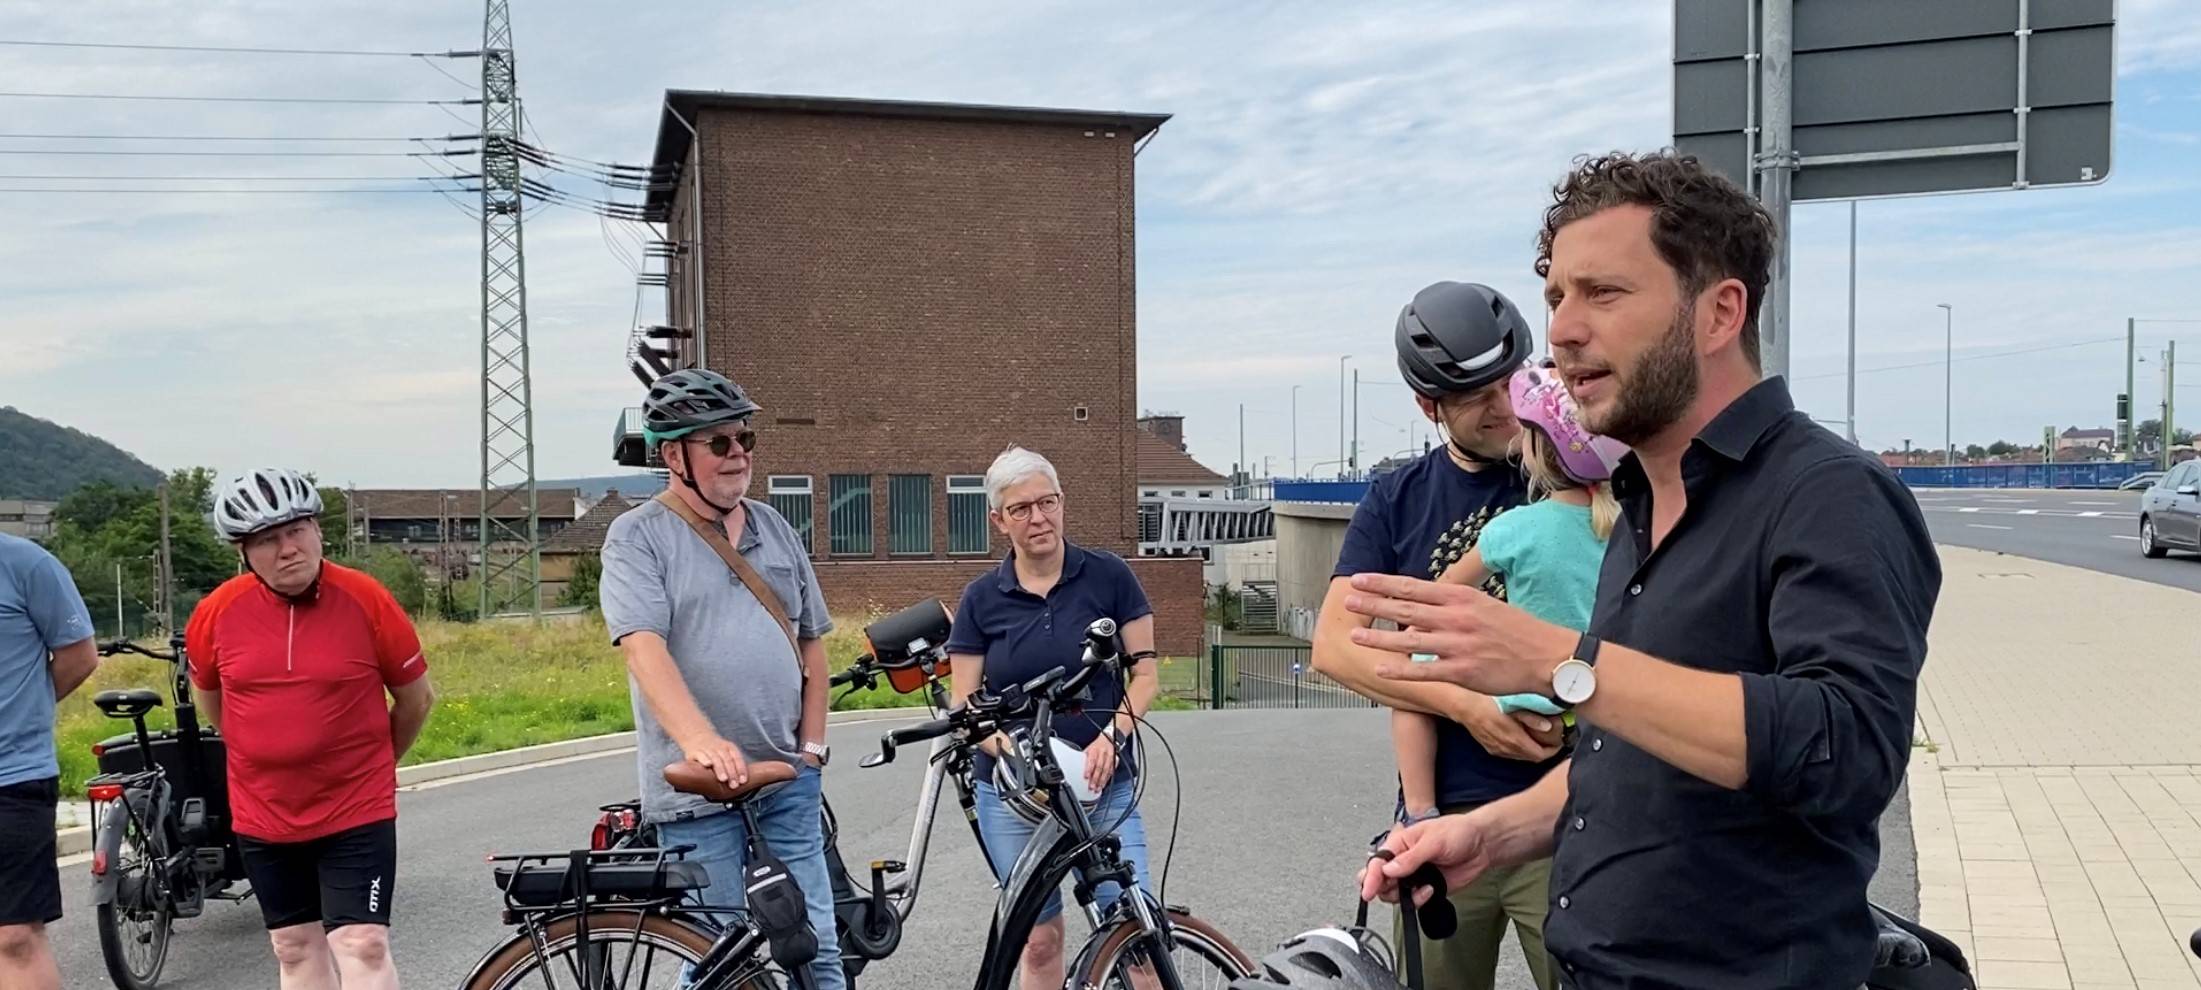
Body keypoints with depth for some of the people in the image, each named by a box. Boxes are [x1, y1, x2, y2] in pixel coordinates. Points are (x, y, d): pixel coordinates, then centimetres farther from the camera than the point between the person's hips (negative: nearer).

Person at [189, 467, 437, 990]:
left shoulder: (367, 600, -13)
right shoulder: (217, 613, -5)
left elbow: (417, 697, 1)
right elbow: (209, 697, 16)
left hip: (357, 812, -3)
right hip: (263, 816, 4)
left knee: (363, 946, -7)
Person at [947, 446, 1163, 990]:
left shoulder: (1109, 576, 0)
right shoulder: (981, 598, 3)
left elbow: (1145, 675, 1)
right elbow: (965, 706, 1)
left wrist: (1111, 736, -16)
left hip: (1103, 787, -1)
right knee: (1040, 939, 7)